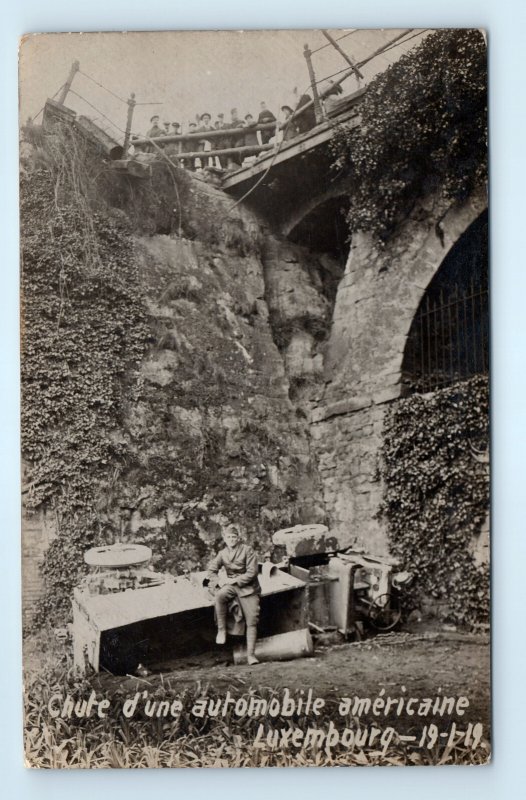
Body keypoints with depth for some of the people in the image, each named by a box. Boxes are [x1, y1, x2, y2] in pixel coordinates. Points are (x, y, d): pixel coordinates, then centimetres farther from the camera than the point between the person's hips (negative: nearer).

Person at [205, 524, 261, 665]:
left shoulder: (247, 550, -7)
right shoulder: (222, 554, 6)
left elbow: (252, 573, -11)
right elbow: (211, 570, 9)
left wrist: (234, 580, -15)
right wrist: (219, 581, -11)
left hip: (248, 588, -2)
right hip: (231, 585, 2)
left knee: (252, 622, -8)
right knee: (219, 595, -33)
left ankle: (250, 655, 0)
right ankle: (221, 630, -17)